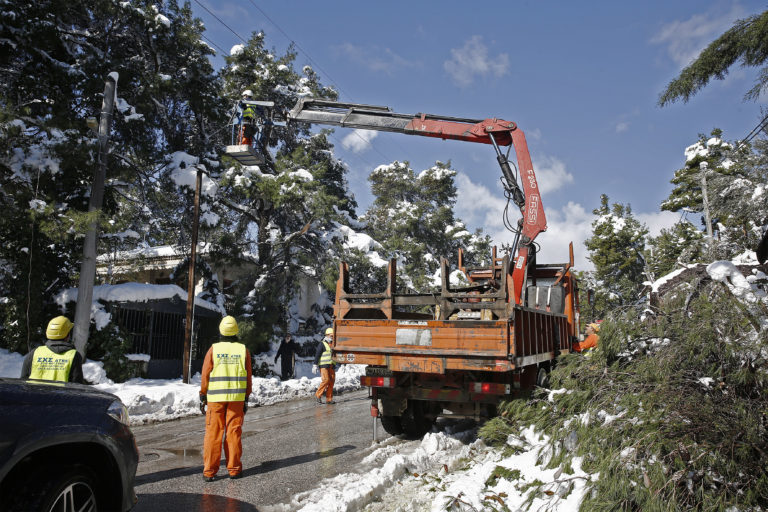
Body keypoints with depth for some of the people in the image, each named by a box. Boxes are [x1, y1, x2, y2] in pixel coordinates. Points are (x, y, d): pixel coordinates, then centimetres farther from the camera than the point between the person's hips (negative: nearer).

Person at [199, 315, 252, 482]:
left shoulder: (213, 349, -4)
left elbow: (205, 375, -2)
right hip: (237, 398, 1)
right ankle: (234, 469, 12)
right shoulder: (243, 350, 0)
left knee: (213, 433, 6)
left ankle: (209, 471, 9)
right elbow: (248, 378, 3)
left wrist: (202, 397, 7)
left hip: (215, 398, -1)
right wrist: (246, 399, 11)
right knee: (234, 432, 7)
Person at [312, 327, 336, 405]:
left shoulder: (333, 344, 17)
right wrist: (315, 366, -13)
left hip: (331, 366, 6)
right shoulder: (322, 344, -4)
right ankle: (318, 394, -1)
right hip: (324, 366, -6)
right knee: (326, 380, -17)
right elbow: (317, 355, -8)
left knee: (331, 381, 0)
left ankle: (329, 399, 5)